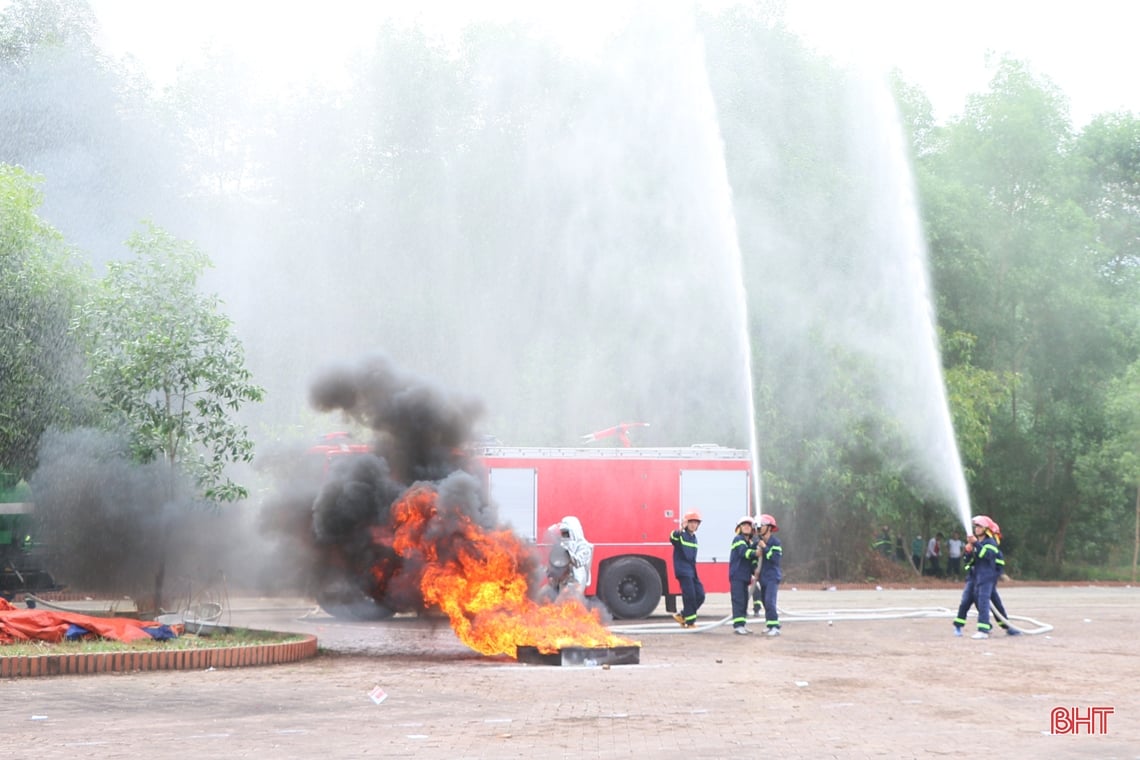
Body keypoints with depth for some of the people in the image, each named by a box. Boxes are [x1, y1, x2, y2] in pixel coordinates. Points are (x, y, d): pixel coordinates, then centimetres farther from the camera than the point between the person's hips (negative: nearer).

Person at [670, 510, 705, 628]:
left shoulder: (694, 538, 17)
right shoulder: (681, 535, -8)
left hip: (692, 571, 8)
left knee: (700, 596, 4)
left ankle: (682, 616, 17)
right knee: (689, 596, -10)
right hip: (683, 571, -8)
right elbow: (672, 538, -33)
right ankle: (690, 622, -1)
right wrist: (680, 530, -53)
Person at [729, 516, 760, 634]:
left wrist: (754, 571, 1)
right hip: (736, 575, -8)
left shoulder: (751, 543, 19)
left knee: (744, 600, 10)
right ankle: (738, 625, -12)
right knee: (738, 600, -11)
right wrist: (756, 554, -38)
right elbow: (743, 552, -24)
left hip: (745, 576, 8)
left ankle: (742, 624, 16)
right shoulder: (738, 539, -7)